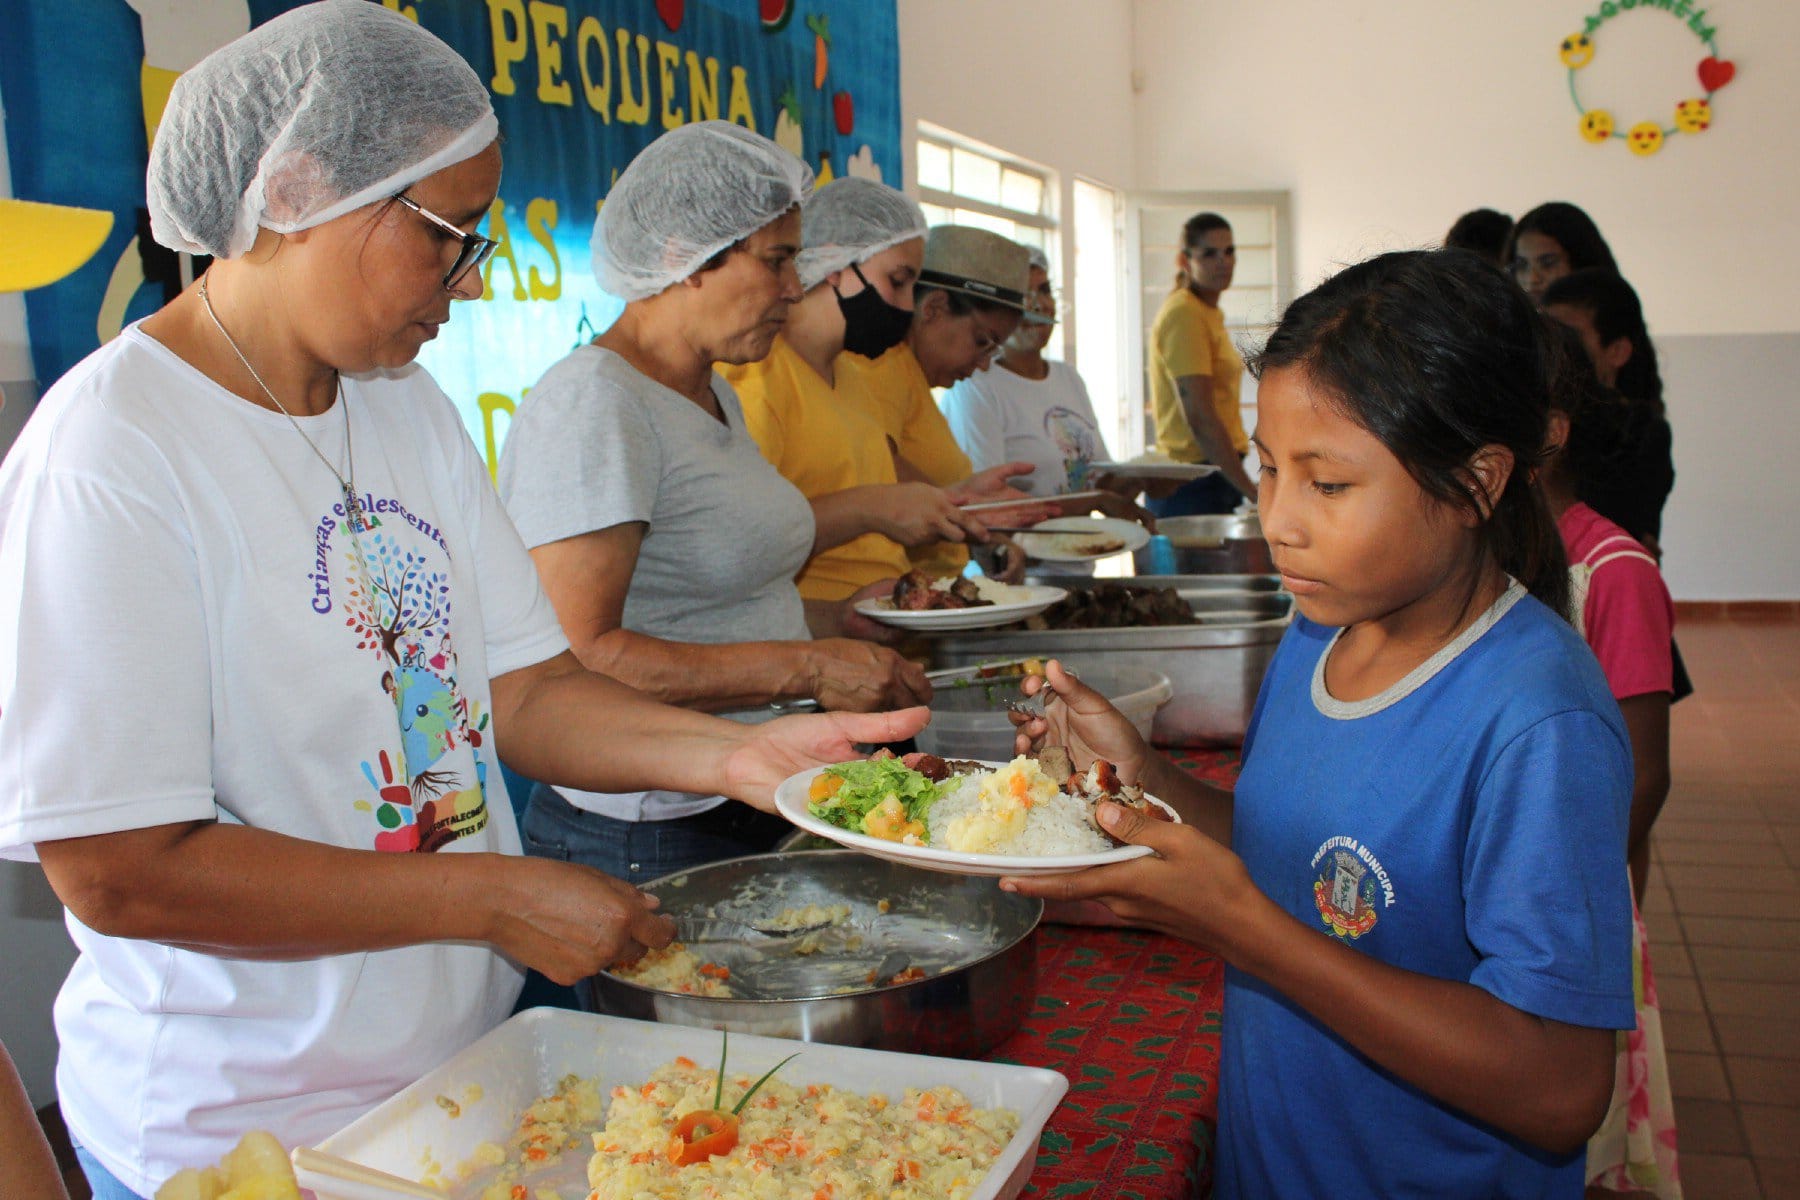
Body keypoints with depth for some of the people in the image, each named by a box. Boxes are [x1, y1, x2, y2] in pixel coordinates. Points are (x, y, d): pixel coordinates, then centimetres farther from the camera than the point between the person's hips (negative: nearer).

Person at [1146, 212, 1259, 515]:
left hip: (1216, 477, 9)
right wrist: (1251, 490, -20)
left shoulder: (1208, 312, 18)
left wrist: (1241, 485, 19)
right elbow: (1200, 418, -20)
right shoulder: (1184, 314, -12)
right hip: (1194, 487, -9)